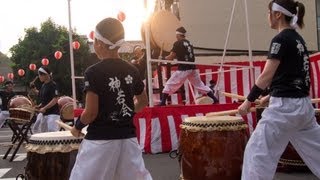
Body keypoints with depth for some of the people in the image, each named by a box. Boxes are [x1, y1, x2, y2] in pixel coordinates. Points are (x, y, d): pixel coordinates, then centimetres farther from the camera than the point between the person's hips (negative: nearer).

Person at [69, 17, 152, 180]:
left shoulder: (93, 72, -13)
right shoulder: (132, 70, 3)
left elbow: (91, 113, -14)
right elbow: (143, 102, 16)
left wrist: (77, 127, 4)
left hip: (100, 140, -5)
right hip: (128, 137, 5)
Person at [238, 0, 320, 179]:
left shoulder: (281, 39, -11)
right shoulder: (298, 39, 14)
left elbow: (267, 75, -16)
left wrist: (249, 101, -10)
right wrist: (271, 96, 21)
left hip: (285, 106, -9)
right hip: (303, 104, 9)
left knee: (258, 151, -2)